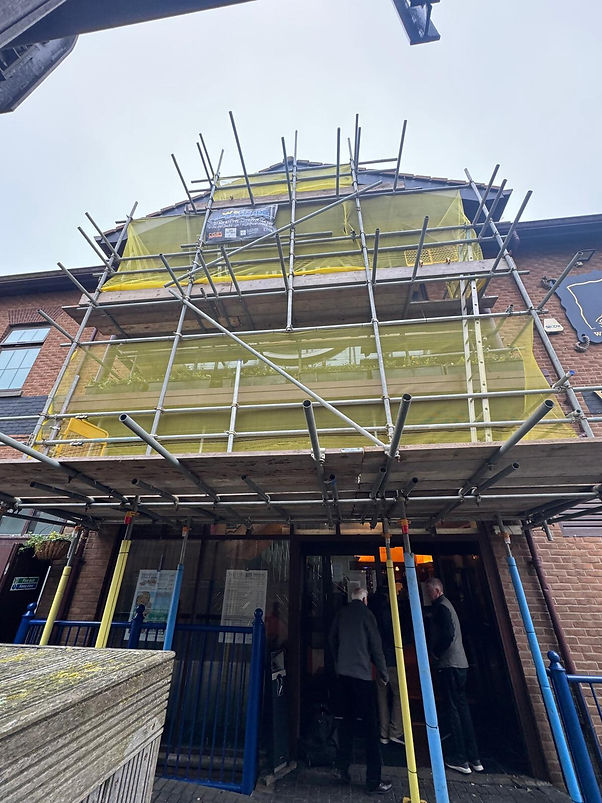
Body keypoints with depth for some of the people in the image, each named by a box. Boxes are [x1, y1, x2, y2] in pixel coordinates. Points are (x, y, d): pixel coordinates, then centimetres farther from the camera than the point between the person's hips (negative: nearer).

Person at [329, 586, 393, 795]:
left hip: (343, 673, 6)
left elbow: (332, 640, 14)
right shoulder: (366, 613, -10)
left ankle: (342, 768, 25)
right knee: (370, 725, 3)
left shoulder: (341, 614, 6)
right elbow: (376, 646, -8)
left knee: (348, 719, 19)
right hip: (361, 673, -6)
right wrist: (384, 673, 5)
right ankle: (373, 781, 7)